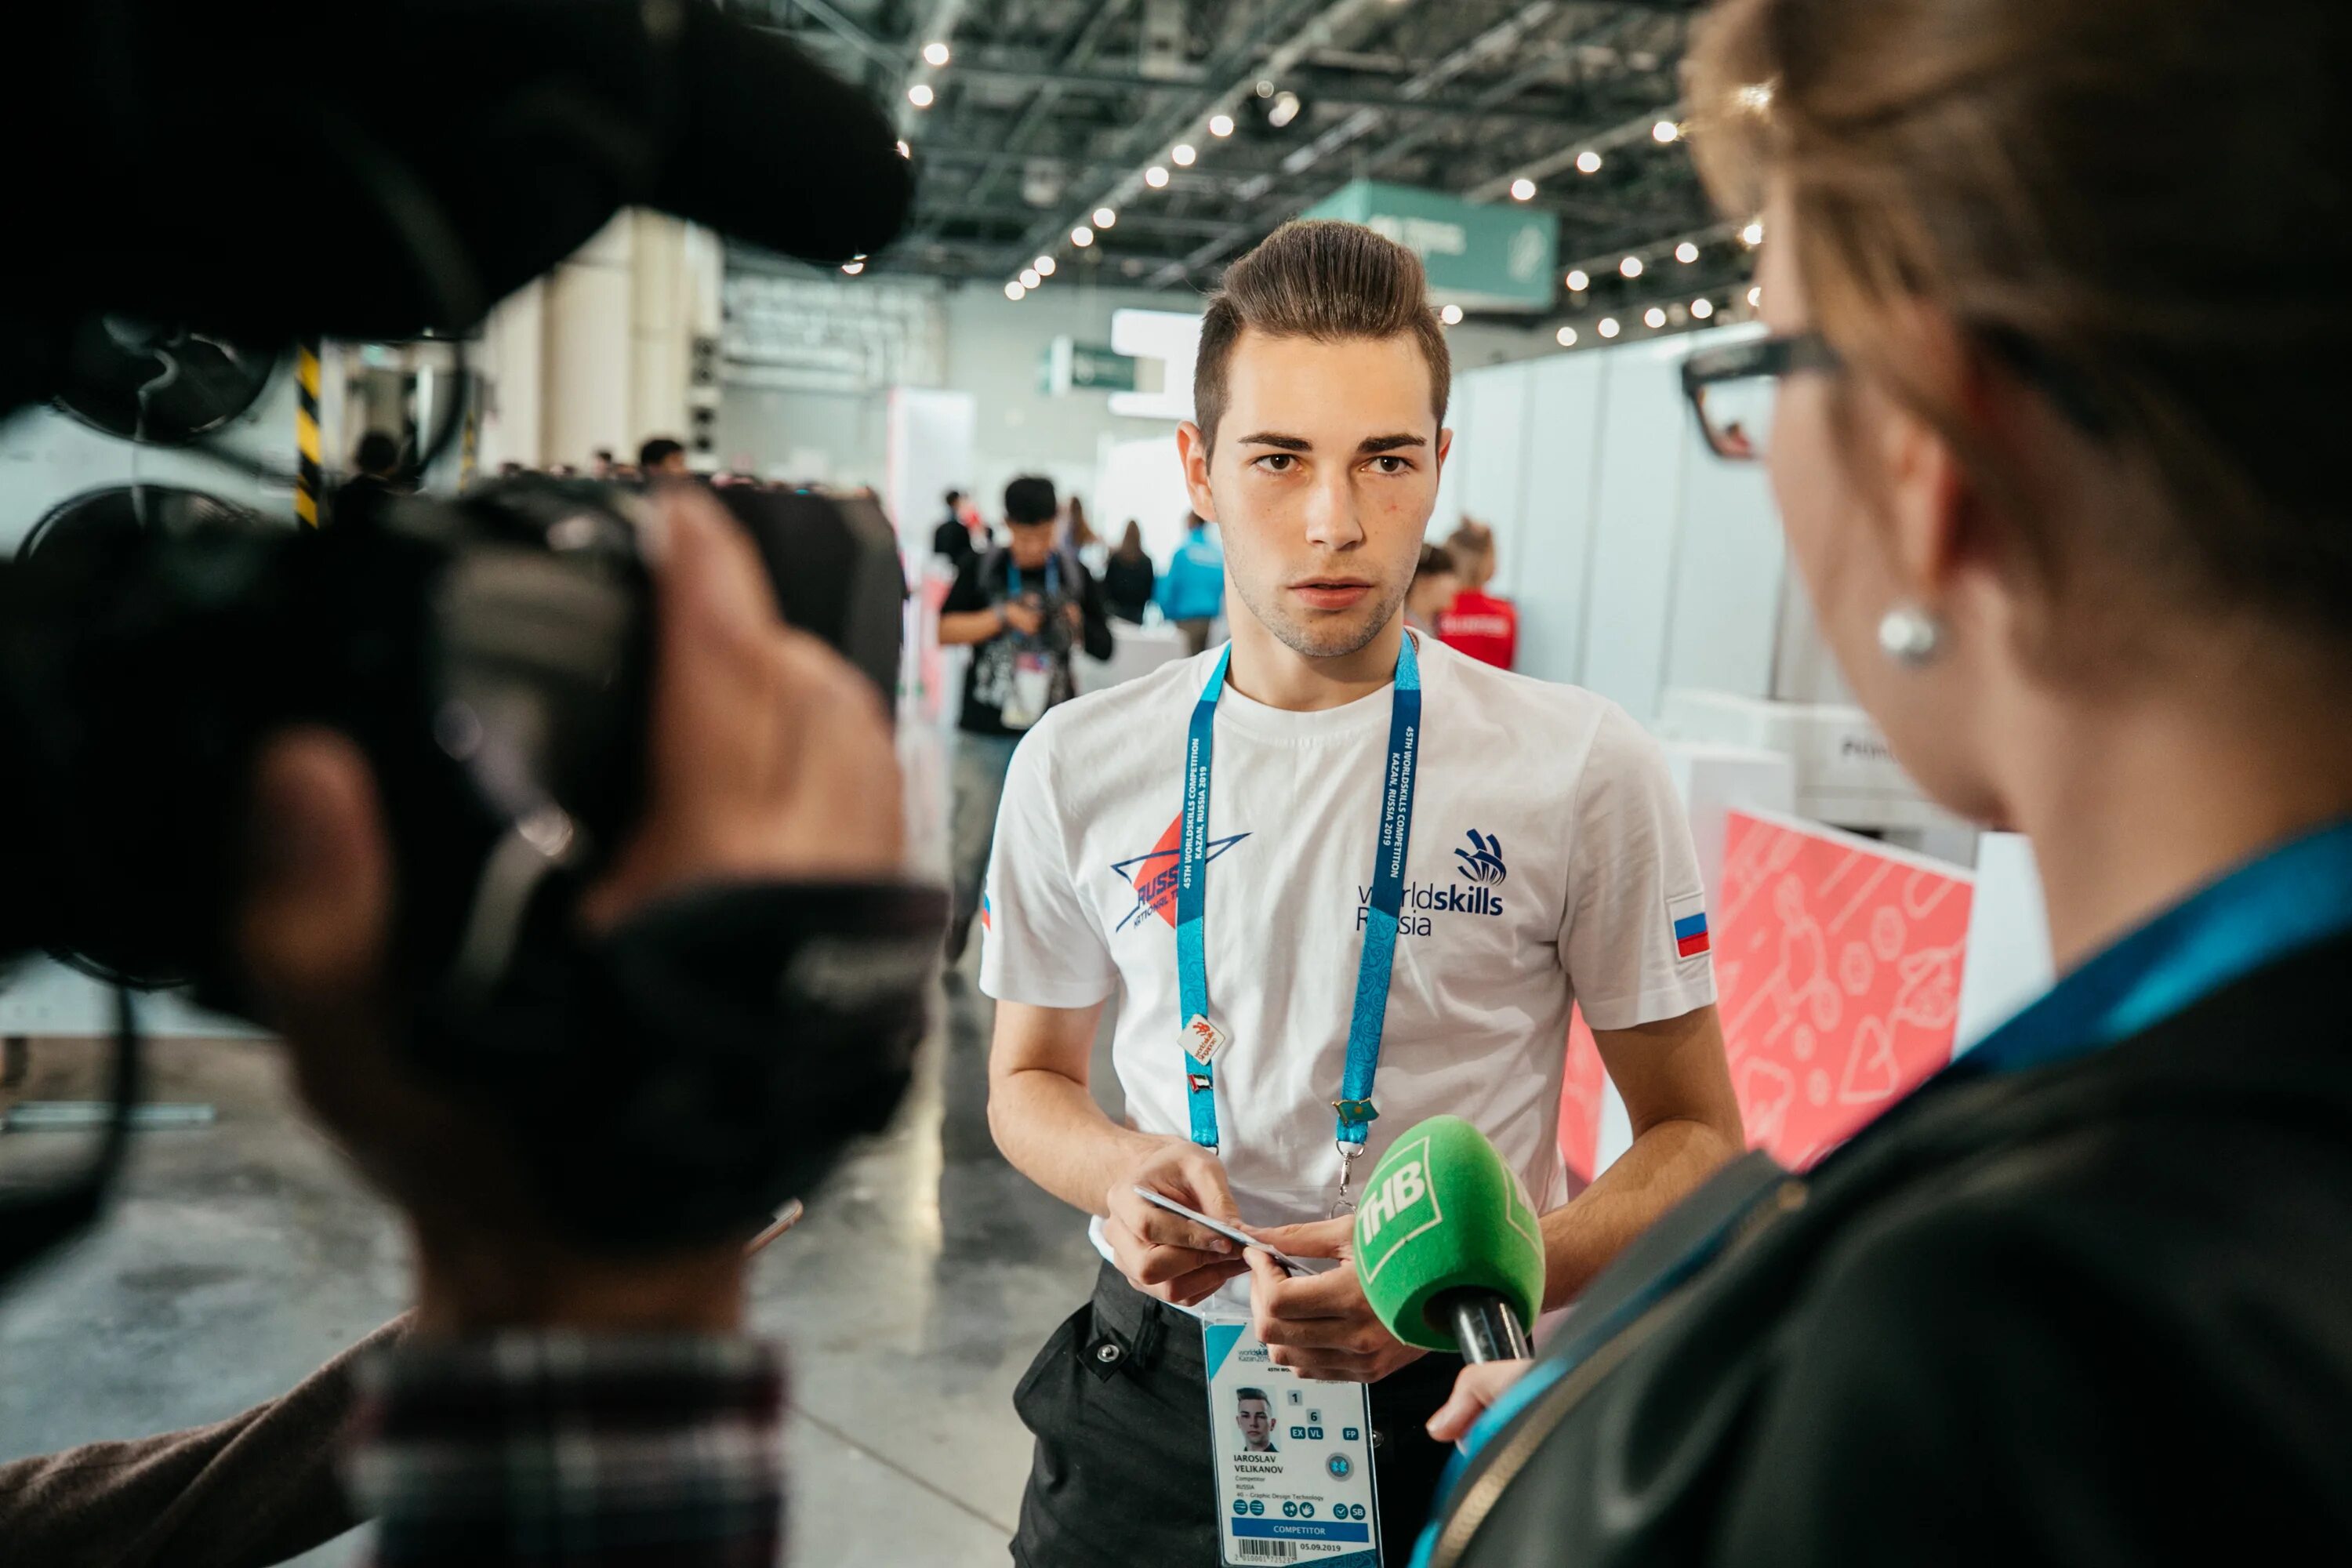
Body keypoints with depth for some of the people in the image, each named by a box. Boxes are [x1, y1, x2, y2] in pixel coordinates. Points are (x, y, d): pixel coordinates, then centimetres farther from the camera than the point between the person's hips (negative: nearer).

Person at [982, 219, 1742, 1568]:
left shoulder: (1584, 768, -13)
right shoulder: (1078, 767, -5)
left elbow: (1696, 1138, -6)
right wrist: (1121, 1171, -13)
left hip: (1453, 1415, -2)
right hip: (1151, 1400, 3)